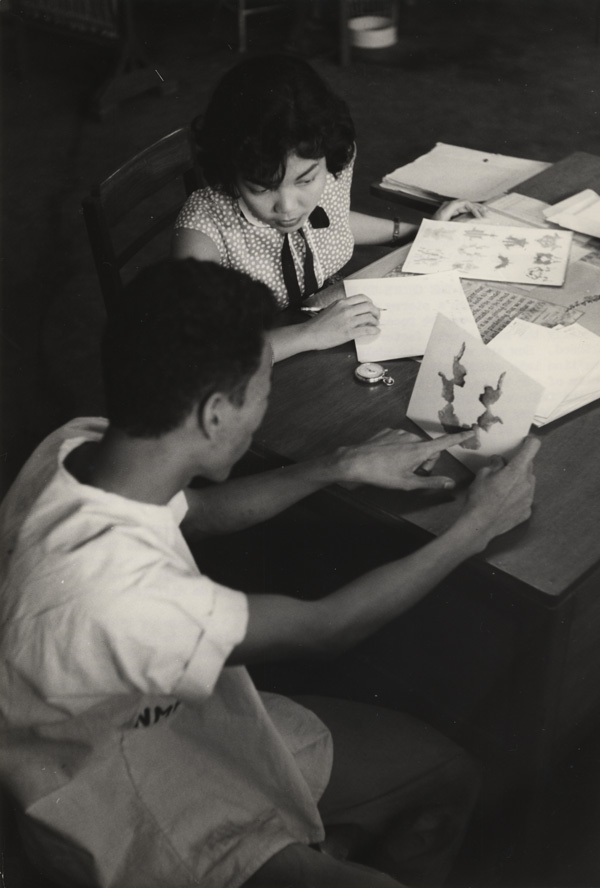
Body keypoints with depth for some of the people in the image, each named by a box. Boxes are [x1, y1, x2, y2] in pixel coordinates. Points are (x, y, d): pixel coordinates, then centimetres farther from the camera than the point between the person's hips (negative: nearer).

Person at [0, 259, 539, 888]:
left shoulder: (82, 445, -15)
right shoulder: (113, 596, -39)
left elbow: (202, 509, 9)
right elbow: (327, 629, -24)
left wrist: (344, 465, 2)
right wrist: (478, 525, -12)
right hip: (133, 825, -7)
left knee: (444, 775, 9)